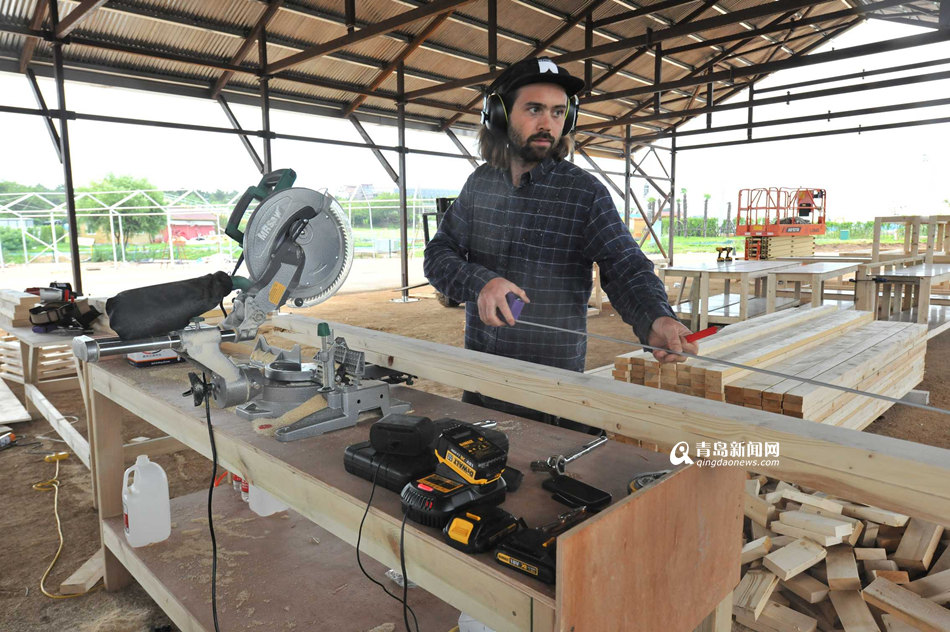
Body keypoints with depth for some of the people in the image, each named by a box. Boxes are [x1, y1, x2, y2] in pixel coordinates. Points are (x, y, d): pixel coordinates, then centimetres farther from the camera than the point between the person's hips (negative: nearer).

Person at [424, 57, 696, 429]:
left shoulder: (584, 192, -10)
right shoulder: (480, 183, 3)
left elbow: (625, 268, -16)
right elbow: (438, 255, -1)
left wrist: (655, 319, -37)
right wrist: (480, 282, -22)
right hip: (479, 377, 4)